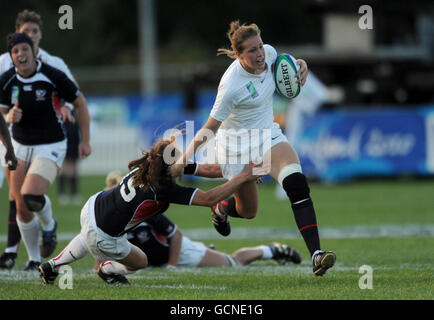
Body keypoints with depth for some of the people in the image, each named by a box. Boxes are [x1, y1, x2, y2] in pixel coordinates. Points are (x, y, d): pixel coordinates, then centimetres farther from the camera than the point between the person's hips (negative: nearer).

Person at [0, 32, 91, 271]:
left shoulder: (53, 76, -16)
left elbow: (80, 103, -4)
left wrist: (85, 141, -3)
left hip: (51, 146, -4)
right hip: (20, 146, 4)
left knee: (31, 195, -24)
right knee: (22, 207, -1)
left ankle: (49, 225, 9)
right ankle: (34, 259, 18)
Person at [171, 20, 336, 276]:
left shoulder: (269, 52, -11)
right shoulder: (232, 86, -29)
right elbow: (210, 128, -20)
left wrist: (300, 64, -6)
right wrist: (183, 160, -23)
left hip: (268, 135, 5)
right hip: (237, 146, -5)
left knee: (297, 183, -22)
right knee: (248, 212, 9)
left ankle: (316, 254, -30)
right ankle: (221, 208, 50)